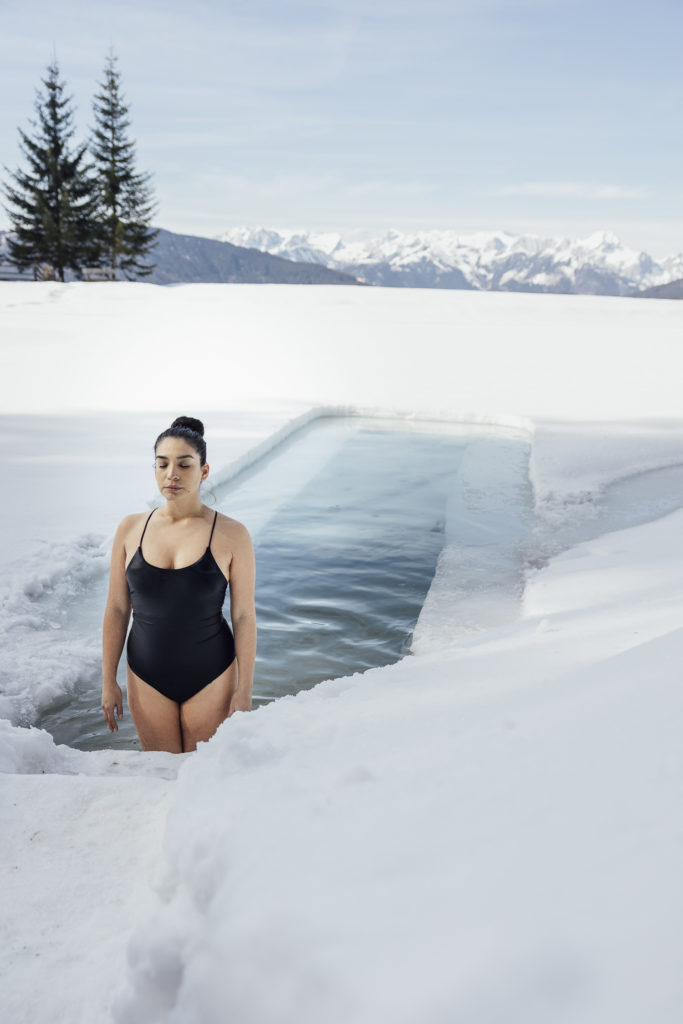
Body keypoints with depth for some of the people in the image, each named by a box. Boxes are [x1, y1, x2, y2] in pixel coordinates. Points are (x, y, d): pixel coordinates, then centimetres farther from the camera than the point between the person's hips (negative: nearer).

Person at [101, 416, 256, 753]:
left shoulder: (231, 535, -10)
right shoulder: (130, 528, -3)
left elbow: (243, 616, -8)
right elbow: (116, 609, 3)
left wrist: (244, 690, -7)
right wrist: (108, 681, 4)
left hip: (210, 679, -2)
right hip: (148, 680, 2)